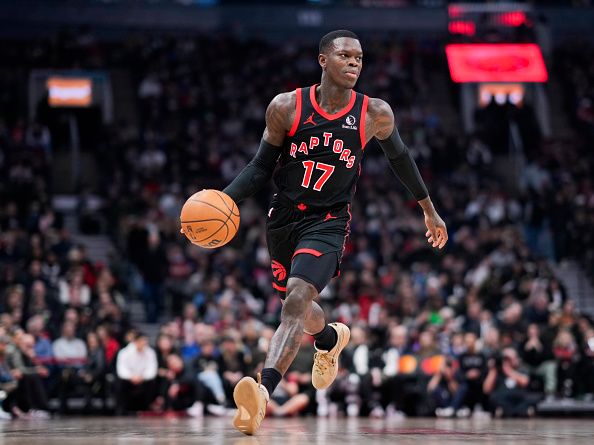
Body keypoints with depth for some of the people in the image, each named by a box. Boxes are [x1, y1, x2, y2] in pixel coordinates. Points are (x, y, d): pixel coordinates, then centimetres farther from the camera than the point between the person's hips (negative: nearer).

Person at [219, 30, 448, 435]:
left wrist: (429, 209, 23)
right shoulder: (286, 107, -7)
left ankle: (263, 394, -39)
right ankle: (331, 339, 58)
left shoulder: (375, 114, -6)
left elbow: (399, 156, 13)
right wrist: (224, 200, -15)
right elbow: (262, 166, 2)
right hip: (284, 218, 3)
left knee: (297, 299, -26)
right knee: (296, 305, 21)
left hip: (328, 223, -3)